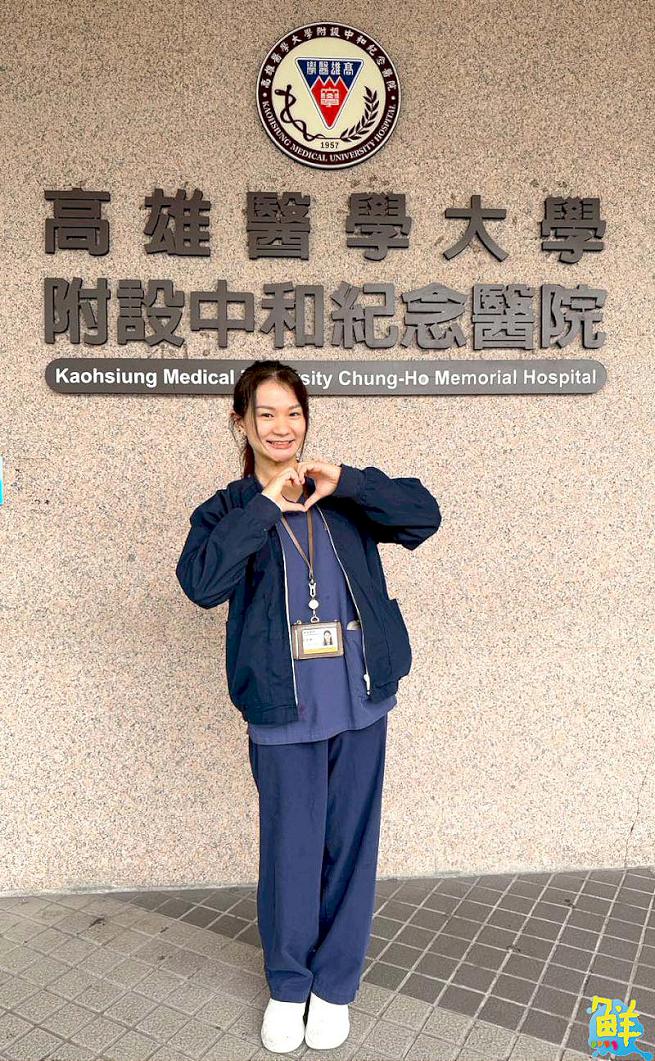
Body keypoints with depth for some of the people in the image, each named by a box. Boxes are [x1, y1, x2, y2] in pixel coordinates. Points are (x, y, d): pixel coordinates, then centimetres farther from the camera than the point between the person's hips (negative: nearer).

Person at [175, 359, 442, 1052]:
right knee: (289, 850, 9)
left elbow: (424, 516, -5)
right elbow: (199, 581, -16)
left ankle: (335, 984, 36)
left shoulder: (344, 498, 7)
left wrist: (345, 483, -15)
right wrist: (265, 509, -19)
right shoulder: (229, 510, 3)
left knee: (350, 844, 13)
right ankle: (286, 984, 35)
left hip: (359, 700, 2)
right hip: (282, 708, -1)